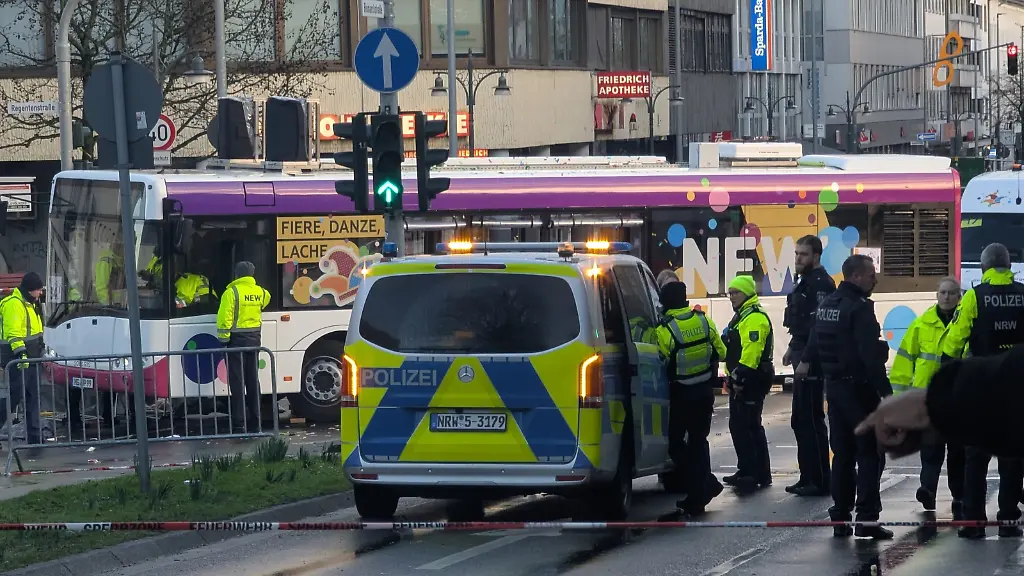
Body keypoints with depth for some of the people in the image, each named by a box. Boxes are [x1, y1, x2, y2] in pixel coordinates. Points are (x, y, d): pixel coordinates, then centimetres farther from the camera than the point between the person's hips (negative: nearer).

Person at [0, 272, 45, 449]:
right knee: (15, 395, -10)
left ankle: (34, 436, 11)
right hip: (18, 359, -10)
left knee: (33, 397, 9)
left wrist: (41, 349, 30)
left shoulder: (29, 303, 18)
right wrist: (20, 352, -32)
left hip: (31, 358, 10)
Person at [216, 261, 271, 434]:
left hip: (237, 339, -6)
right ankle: (254, 423, 13)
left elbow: (225, 317, -17)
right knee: (253, 381, 11)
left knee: (237, 382, -5)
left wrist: (223, 338, -14)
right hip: (254, 339, 6)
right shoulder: (260, 292, 6)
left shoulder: (232, 292, -12)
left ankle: (239, 425, -7)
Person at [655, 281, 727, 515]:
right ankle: (696, 497, 11)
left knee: (675, 442, 8)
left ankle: (708, 484, -1)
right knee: (698, 441, 13)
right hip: (705, 391, 5)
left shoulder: (664, 331, -18)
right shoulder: (704, 322, -3)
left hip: (681, 395, -5)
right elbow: (720, 352, 8)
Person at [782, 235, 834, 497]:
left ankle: (819, 480, -6)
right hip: (803, 360, 11)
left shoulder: (820, 283, -15)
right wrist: (793, 348, 21)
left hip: (812, 361, -11)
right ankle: (809, 477, 21)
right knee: (802, 420, 15)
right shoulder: (806, 281, 19)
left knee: (810, 419, -8)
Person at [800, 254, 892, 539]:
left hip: (833, 386, 8)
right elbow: (871, 355, -24)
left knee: (842, 452, 14)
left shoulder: (826, 304, 11)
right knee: (869, 453, -4)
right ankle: (867, 518, -8)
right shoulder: (860, 308, -17)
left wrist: (806, 361, 49)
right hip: (859, 388, -8)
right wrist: (885, 390, -24)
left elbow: (815, 337, 30)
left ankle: (840, 518, 14)